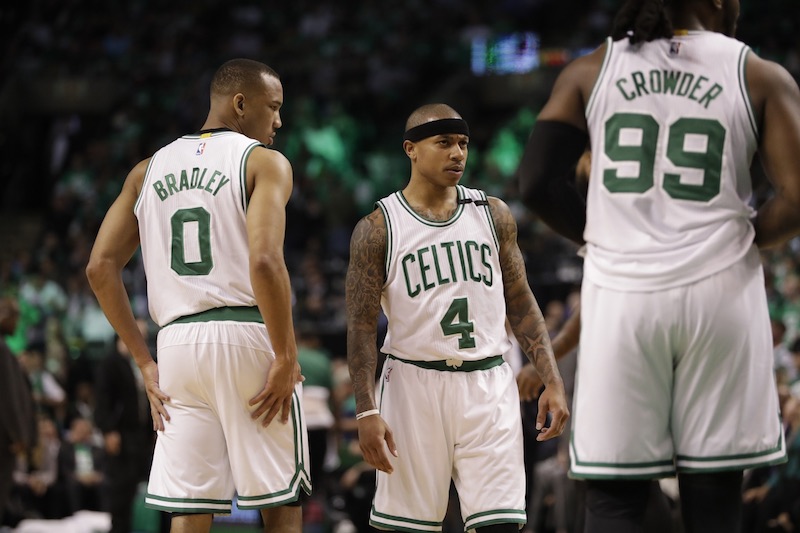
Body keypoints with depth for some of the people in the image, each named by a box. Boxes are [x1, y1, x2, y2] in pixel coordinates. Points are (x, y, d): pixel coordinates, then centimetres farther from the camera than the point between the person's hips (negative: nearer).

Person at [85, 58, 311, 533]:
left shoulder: (149, 170, 16)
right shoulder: (265, 162, -1)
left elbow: (101, 268, 10)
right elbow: (265, 262, -16)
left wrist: (146, 362, 12)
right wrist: (287, 358, -11)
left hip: (177, 340, 5)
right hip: (247, 334, -5)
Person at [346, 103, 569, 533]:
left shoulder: (493, 215, 9)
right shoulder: (378, 228, -2)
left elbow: (521, 305, 12)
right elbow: (361, 325, -4)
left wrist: (552, 382, 2)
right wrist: (366, 412, -13)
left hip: (488, 386, 2)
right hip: (415, 384, -2)